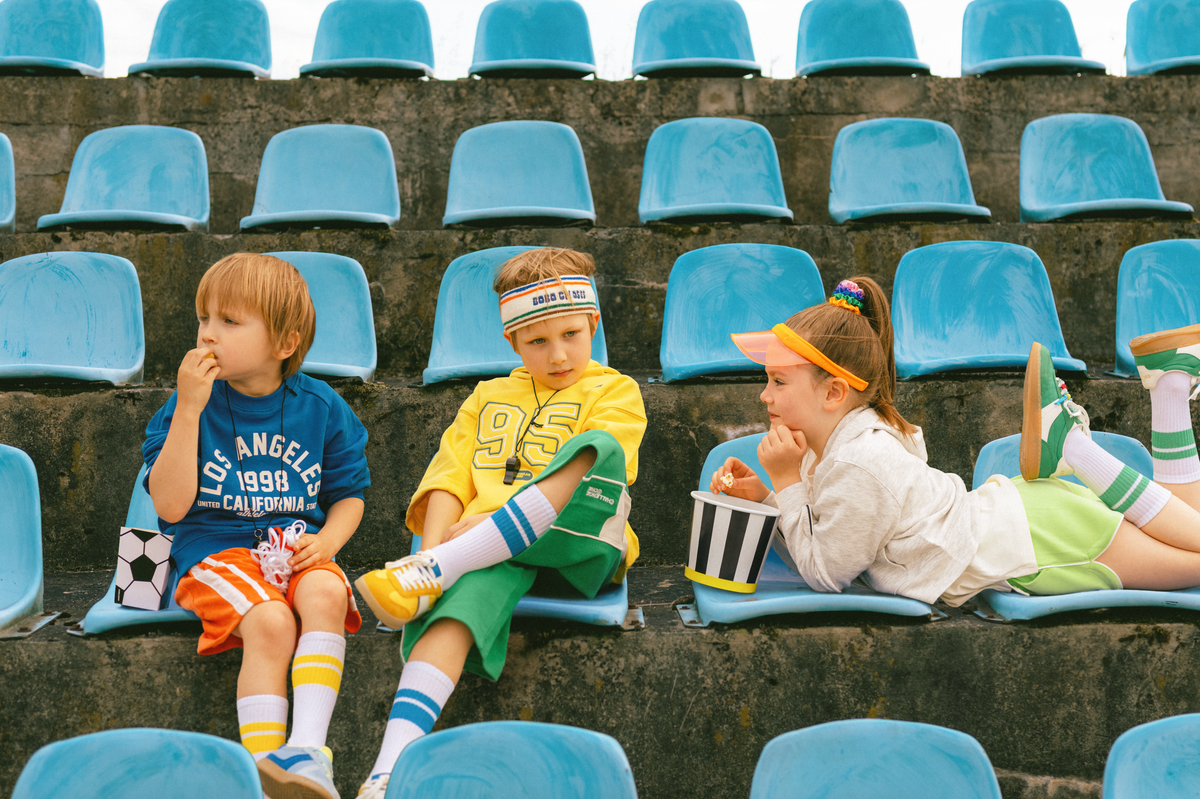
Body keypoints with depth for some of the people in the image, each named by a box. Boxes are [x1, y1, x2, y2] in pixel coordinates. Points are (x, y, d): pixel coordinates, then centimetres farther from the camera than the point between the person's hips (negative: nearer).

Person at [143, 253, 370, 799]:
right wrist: (188, 410, -15)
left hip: (298, 545, 2)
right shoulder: (190, 403, 0)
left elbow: (348, 494, 14)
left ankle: (308, 748, -39)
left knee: (325, 595, -33)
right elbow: (170, 506, -10)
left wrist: (327, 540, -9)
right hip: (214, 547, -1)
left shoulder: (320, 407, 4)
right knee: (270, 622, -32)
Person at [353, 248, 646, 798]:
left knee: (600, 450, -33)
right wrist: (435, 543, -6)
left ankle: (436, 570, -36)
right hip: (487, 552, 2)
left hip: (576, 546, -2)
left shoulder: (615, 391, 17)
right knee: (466, 597, -34)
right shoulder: (489, 396, 30)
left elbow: (594, 466, -1)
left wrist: (489, 519, -12)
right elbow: (450, 475, 17)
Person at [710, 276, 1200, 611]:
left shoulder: (858, 467, -27)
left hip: (1043, 547, -8)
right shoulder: (846, 437, 1)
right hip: (1013, 510, 8)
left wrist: (789, 482, -19)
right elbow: (819, 538, 10)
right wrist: (763, 496, -4)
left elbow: (825, 574, -17)